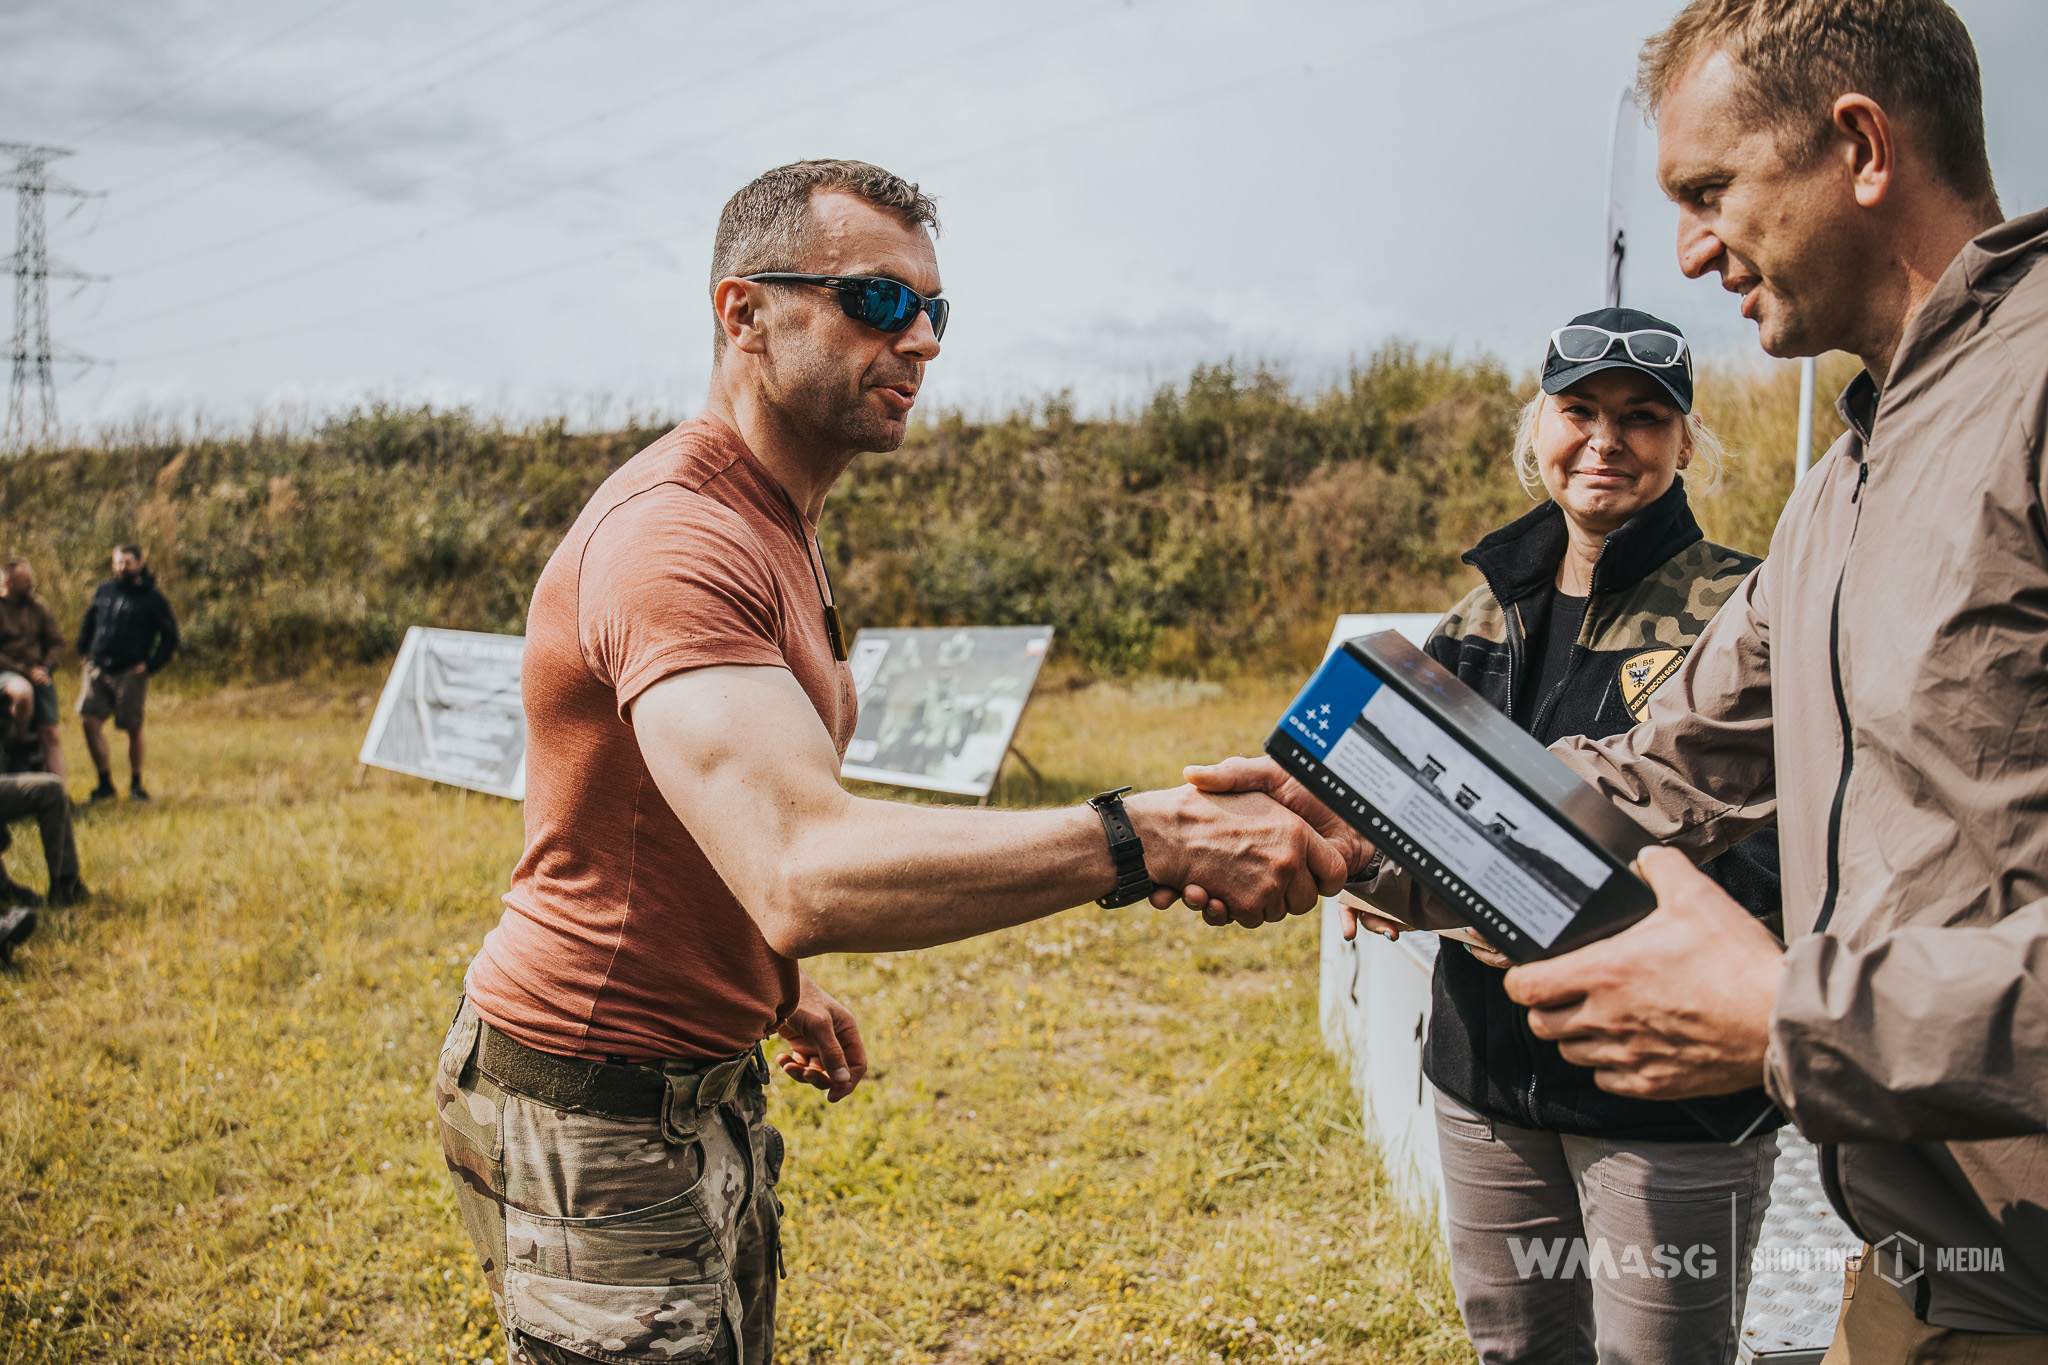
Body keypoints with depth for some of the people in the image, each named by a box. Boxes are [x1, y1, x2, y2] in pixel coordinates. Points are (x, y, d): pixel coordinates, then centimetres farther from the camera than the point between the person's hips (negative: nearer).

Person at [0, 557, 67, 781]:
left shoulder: (39, 607, 12)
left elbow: (57, 643, 13)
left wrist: (45, 669, -4)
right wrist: (25, 671, -13)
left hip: (40, 676, 4)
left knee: (50, 733, -5)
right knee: (23, 692, -40)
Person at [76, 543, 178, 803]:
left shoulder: (152, 599, 1)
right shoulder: (103, 592, 13)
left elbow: (170, 637, 3)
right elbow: (87, 623, 27)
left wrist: (151, 665, -6)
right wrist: (84, 651, 14)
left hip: (130, 672, -3)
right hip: (98, 670, 4)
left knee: (133, 728, 0)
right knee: (89, 720, -9)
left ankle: (136, 785, 15)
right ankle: (105, 784, 1)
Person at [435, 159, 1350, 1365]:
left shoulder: (783, 529, 11)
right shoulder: (675, 537, -25)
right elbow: (805, 872, -39)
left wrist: (780, 982, 12)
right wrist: (1157, 837, -41)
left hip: (707, 1081, 10)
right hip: (593, 1114, -10)